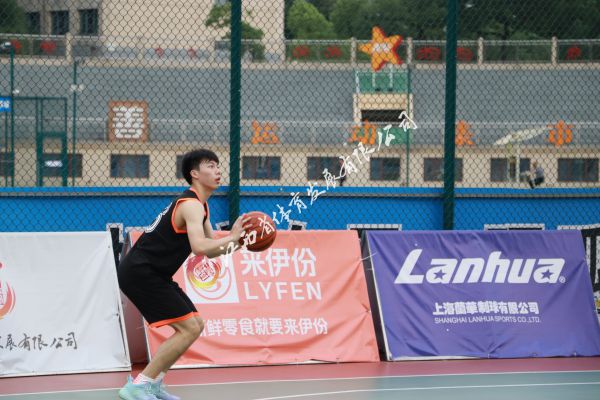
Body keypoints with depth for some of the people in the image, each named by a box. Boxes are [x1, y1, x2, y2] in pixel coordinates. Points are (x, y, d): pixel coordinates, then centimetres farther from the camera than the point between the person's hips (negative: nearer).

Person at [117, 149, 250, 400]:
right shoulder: (191, 205, -16)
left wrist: (237, 243, 5)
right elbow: (200, 247, -32)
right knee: (188, 329, -15)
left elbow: (210, 251, 22)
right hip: (140, 272, -10)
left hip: (151, 274, 10)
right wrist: (231, 237, -19)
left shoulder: (200, 206, 17)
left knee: (195, 325, 13)